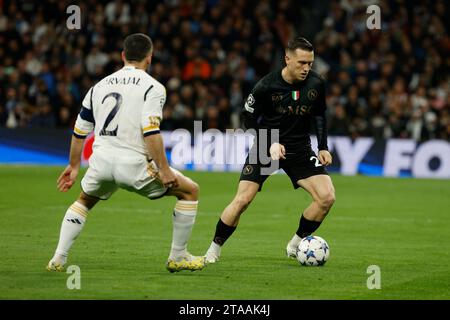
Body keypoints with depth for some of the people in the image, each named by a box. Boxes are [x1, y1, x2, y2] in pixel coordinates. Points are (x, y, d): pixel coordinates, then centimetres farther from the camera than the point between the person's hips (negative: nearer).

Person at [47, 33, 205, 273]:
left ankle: (58, 259, 22)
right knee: (190, 191, 12)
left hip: (101, 160, 5)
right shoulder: (152, 87, -3)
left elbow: (79, 131, 20)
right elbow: (150, 132, -16)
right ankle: (177, 257, 15)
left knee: (84, 201, 33)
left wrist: (74, 166, 32)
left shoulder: (100, 85, 15)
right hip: (133, 163, -5)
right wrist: (164, 170, -14)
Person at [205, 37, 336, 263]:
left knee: (327, 197, -12)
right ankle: (214, 249, 4)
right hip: (267, 147, -3)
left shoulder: (316, 84, -9)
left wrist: (323, 147, 3)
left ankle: (295, 245, 7)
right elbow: (249, 117, -6)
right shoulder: (267, 86, -19)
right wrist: (270, 143, -16)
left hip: (300, 149, 3)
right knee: (242, 200, -14)